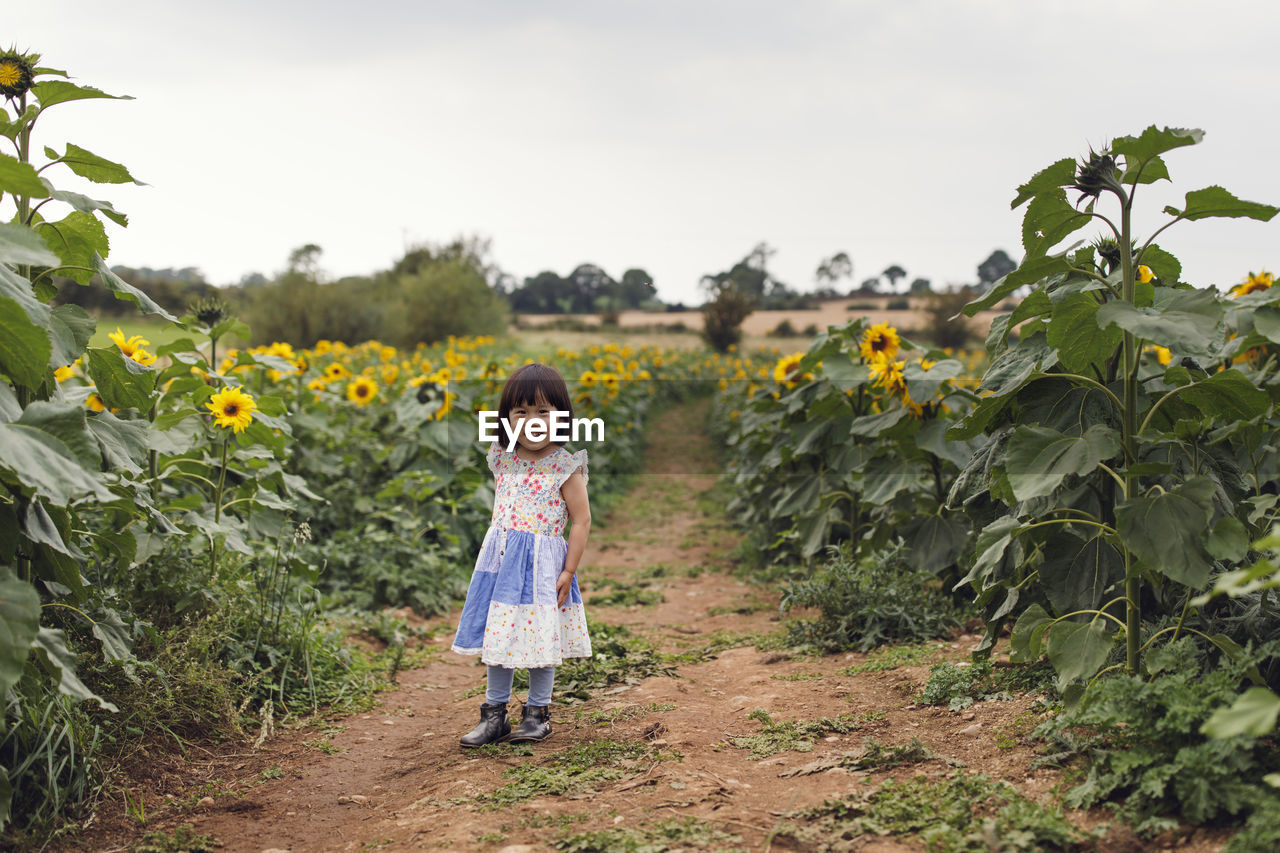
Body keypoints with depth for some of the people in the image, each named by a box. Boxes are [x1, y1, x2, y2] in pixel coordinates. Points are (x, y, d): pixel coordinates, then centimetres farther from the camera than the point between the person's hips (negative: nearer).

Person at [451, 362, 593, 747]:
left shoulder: (564, 466, -9)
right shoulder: (502, 459, 6)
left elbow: (582, 520, -7)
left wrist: (569, 571, -11)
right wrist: (493, 549, 15)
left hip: (542, 565, -5)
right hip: (498, 563, 5)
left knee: (539, 639, 3)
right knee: (497, 636, 9)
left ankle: (538, 713, 19)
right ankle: (494, 714, 19)